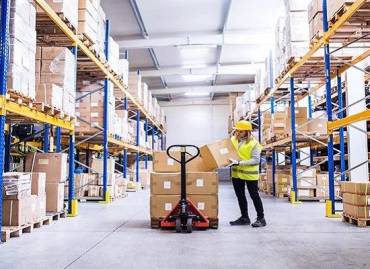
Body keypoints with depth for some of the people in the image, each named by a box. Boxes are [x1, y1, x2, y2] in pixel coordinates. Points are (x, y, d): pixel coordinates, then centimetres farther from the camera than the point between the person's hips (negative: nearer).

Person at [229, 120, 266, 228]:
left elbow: (256, 160, -20)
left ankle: (261, 218, 17)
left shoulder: (254, 143, -14)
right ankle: (244, 217, 28)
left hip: (250, 174, -6)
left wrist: (239, 163, -28)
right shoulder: (233, 140, 1)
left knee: (254, 196, 4)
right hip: (236, 173, 6)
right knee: (240, 196, 14)